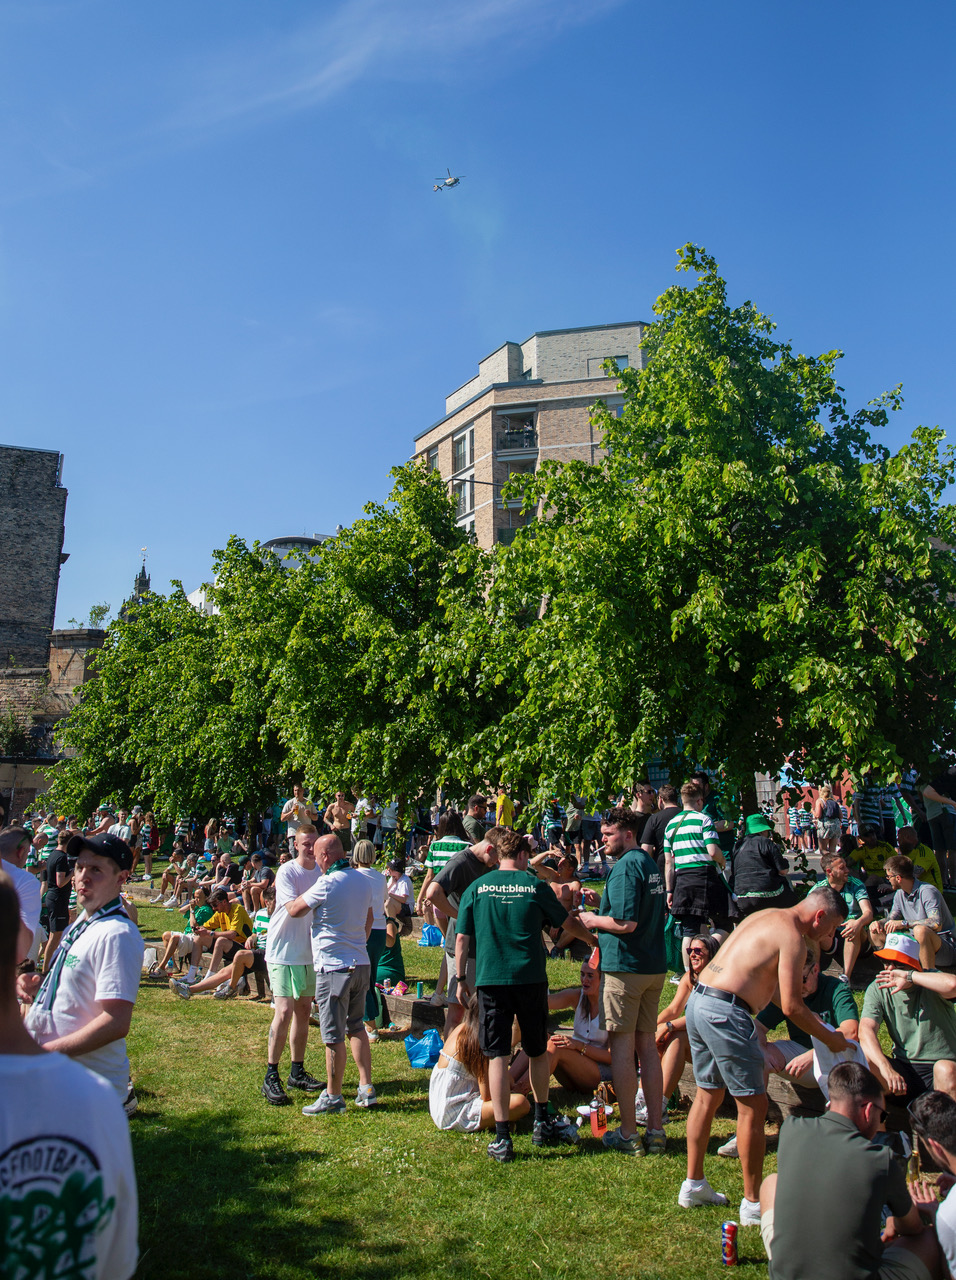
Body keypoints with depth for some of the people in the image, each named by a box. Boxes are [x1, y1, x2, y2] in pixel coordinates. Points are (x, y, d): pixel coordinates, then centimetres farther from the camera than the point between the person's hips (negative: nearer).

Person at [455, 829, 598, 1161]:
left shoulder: (476, 888, 2)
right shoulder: (535, 886, 1)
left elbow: (462, 938, 2)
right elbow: (568, 921, 15)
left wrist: (460, 977, 12)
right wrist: (592, 939, 32)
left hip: (490, 979, 0)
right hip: (531, 978, 0)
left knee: (497, 1056, 4)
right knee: (537, 1051, 17)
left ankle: (502, 1137, 3)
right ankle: (542, 1123, 31)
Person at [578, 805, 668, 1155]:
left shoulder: (625, 867, -15)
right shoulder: (650, 864, 14)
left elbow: (626, 922, -23)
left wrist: (594, 920, -6)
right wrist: (601, 918, 18)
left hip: (625, 967, -9)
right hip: (654, 966, 9)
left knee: (622, 1048, 1)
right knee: (647, 1045, 13)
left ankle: (628, 1134, 7)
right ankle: (655, 1131, 17)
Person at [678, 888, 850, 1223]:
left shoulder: (767, 917, 19)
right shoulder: (793, 937, -10)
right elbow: (792, 1007, -13)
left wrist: (812, 1019, 30)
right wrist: (829, 1038, 3)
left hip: (698, 1001, 10)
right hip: (725, 1012, -10)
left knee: (707, 1095, 19)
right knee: (753, 1106, 2)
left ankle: (693, 1185, 29)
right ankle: (753, 1205, 12)